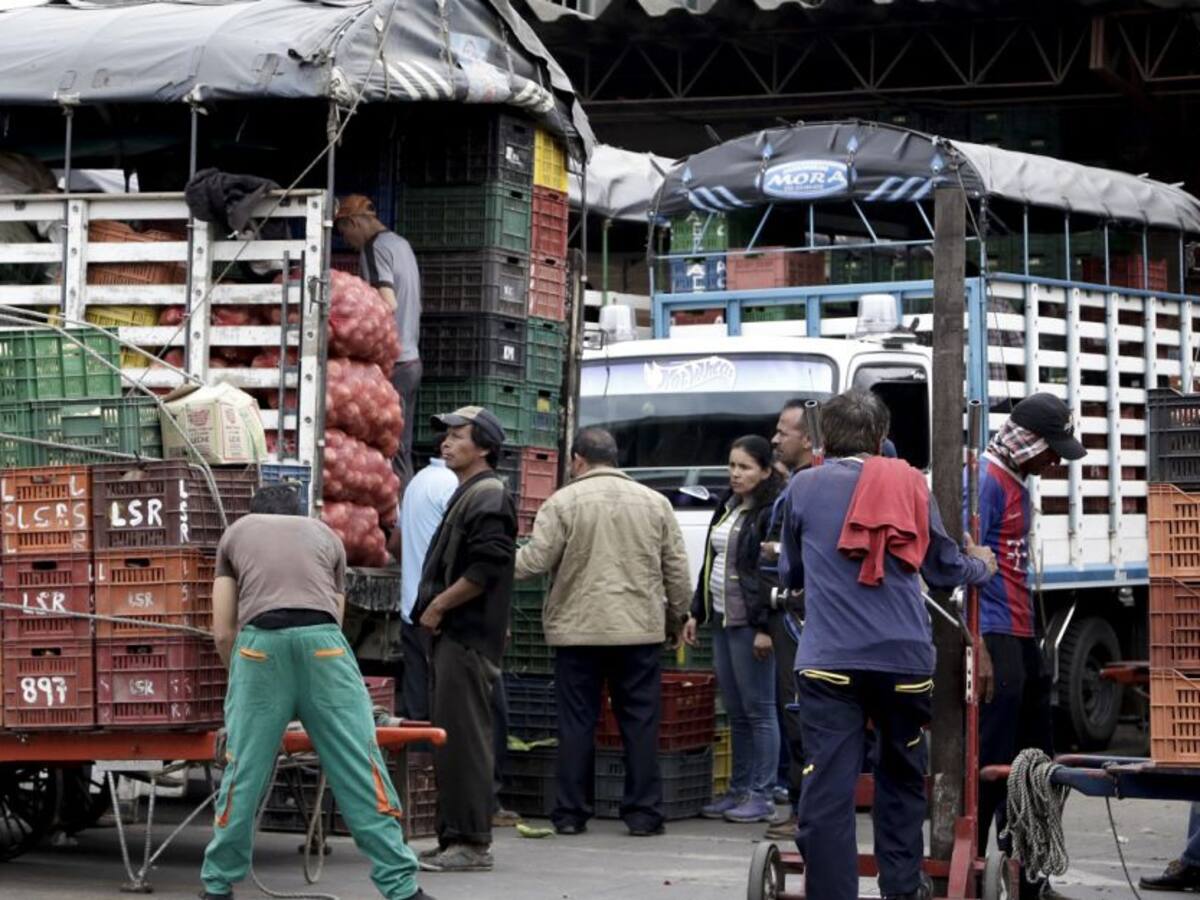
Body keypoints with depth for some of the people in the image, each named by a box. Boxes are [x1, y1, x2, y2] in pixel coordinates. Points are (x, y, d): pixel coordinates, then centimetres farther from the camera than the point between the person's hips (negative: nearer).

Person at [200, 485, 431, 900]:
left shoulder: (236, 533, 29)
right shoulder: (325, 534, 32)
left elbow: (223, 632, 24)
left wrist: (241, 677, 40)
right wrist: (312, 700, 47)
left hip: (261, 642, 0)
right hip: (322, 641, 0)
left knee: (243, 770, 9)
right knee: (359, 765, 2)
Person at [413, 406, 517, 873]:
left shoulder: (488, 497, -12)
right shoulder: (467, 495, 21)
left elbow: (485, 568, -22)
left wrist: (438, 605, -14)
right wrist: (434, 608, 14)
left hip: (468, 639, -11)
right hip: (453, 636, 11)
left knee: (464, 740, -10)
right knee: (451, 739, 12)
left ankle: (472, 843, -9)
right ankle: (455, 838, 17)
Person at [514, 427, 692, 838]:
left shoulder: (562, 502, -3)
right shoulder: (655, 503, 7)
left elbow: (534, 560, -7)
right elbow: (678, 569, 8)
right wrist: (676, 616, 21)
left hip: (577, 630, -2)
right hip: (640, 630, 2)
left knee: (577, 724, 4)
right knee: (640, 722, 5)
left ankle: (571, 814, 7)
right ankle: (643, 814, 5)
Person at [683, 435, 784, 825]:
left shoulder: (772, 512, -11)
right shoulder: (727, 507, 17)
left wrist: (765, 627, -20)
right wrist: (696, 613, 21)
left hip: (750, 624, -8)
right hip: (722, 620, 8)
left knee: (758, 710, -4)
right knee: (735, 712, 12)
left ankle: (763, 796, 0)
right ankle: (739, 790, 18)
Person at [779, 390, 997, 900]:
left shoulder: (804, 487, 8)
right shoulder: (909, 483, 8)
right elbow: (943, 567, 17)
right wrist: (981, 567, 39)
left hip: (828, 660, -1)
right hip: (903, 655, 2)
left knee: (827, 787, -5)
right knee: (901, 776, 20)